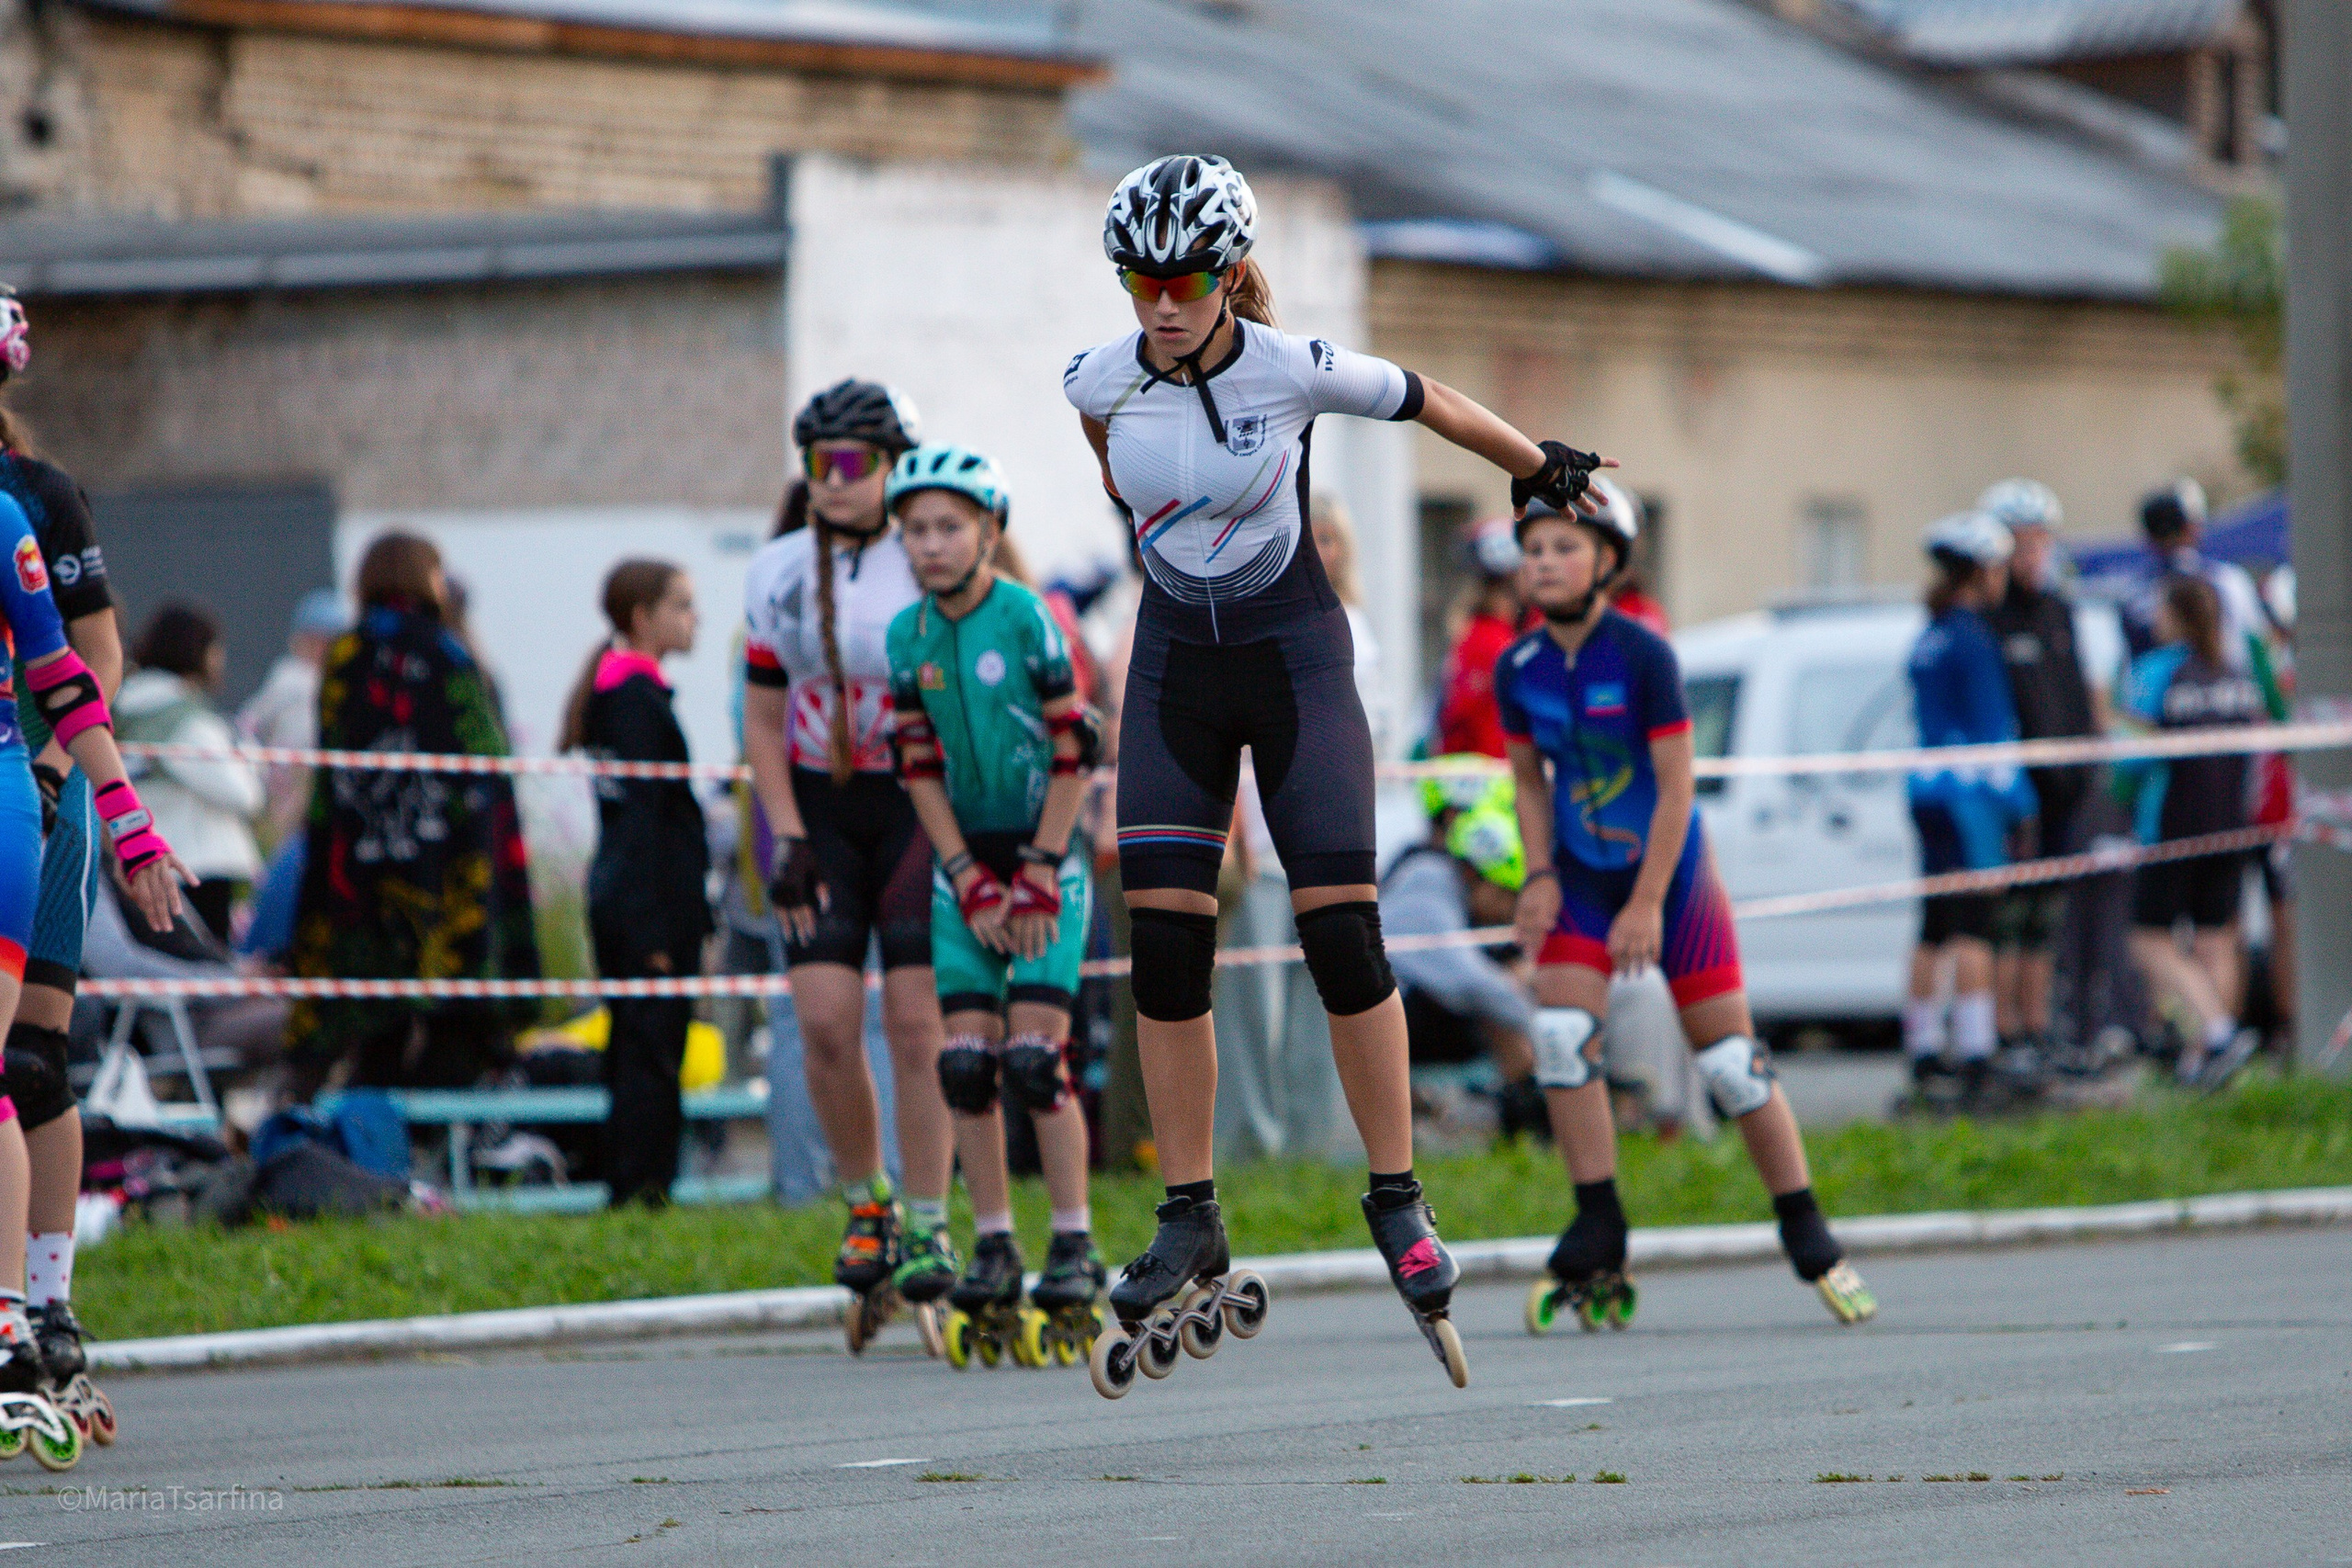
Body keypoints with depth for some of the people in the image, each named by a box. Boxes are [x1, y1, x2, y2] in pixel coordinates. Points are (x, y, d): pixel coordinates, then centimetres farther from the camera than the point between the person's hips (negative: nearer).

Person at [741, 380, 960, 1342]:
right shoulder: (777, 574, 4)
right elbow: (763, 721, 8)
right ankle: (868, 1203, 11)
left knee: (917, 1019, -9)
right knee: (826, 1021, -9)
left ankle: (927, 1227, -3)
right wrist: (788, 839, -2)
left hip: (917, 804, -2)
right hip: (820, 807, 2)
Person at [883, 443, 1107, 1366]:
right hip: (965, 858, 4)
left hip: (1046, 854, -4)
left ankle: (1075, 1246, -5)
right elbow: (919, 769, 4)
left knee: (1034, 1055, -12)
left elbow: (1074, 753, -12)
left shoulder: (1028, 619, -13)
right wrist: (969, 879, -4)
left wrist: (1037, 874, -13)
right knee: (966, 1060, -3)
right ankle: (993, 1248, 4)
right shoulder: (907, 637, 0)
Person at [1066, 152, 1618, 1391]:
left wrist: (1538, 467, 16)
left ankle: (1397, 1201, 3)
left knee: (1342, 934, -10)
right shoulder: (1102, 379, -9)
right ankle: (1189, 1226, 3)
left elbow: (1427, 403, 1)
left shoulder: (1294, 370, -17)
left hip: (1294, 655, -3)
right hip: (1175, 668, 3)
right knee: (1163, 948, -4)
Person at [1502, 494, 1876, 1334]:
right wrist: (1539, 876, -5)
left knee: (1731, 1061, -2)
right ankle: (1597, 1249, -8)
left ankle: (1808, 1237, 12)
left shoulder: (1644, 656, -19)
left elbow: (1676, 786, -16)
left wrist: (1647, 904, -18)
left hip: (1669, 871, -4)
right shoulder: (1518, 669, -5)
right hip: (1581, 878, 4)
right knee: (1559, 1036, -15)